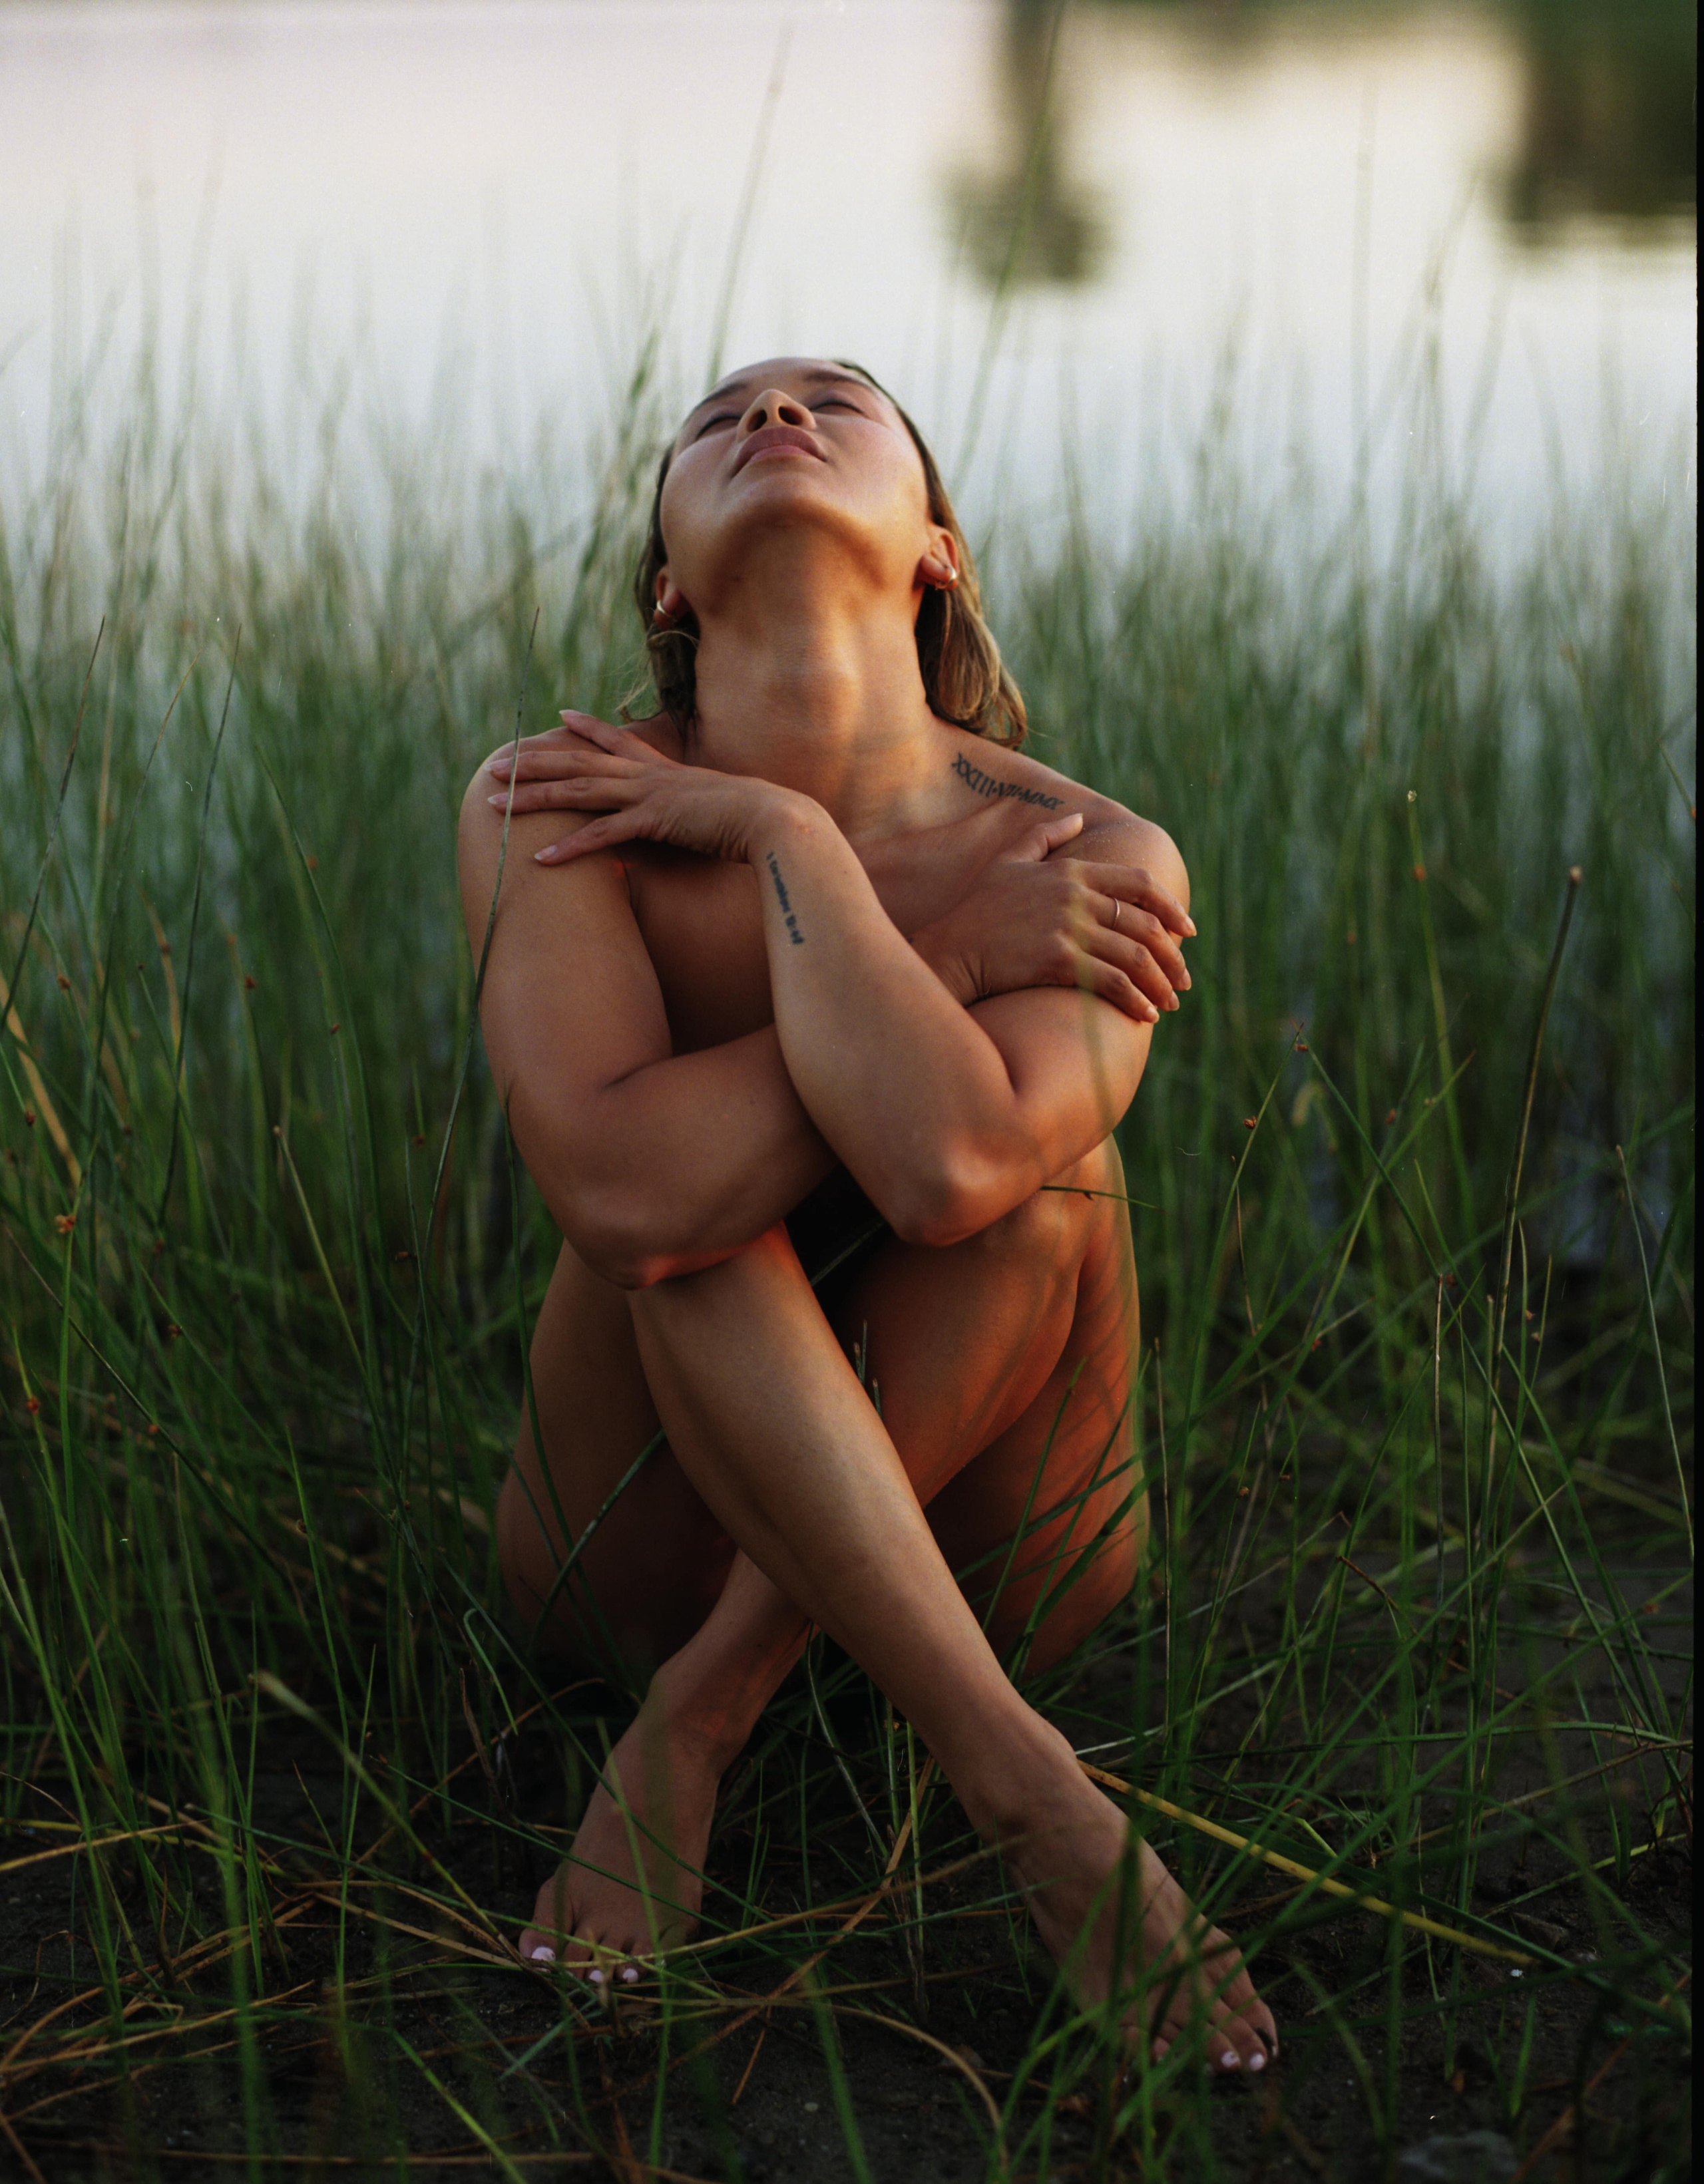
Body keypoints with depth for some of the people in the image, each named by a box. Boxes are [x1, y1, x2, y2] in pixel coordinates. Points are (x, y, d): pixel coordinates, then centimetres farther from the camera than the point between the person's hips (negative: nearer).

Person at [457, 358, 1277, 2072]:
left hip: (985, 1554, 0)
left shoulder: (1097, 864, -16)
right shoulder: (557, 804, -15)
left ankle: (704, 1716, -21)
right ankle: (1019, 1777, -30)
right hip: (654, 1534, 0)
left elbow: (950, 1163, -38)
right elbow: (619, 1187, -32)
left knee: (1043, 1155, -27)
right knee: (685, 1183, -29)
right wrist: (960, 958, -26)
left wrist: (779, 828, -24)